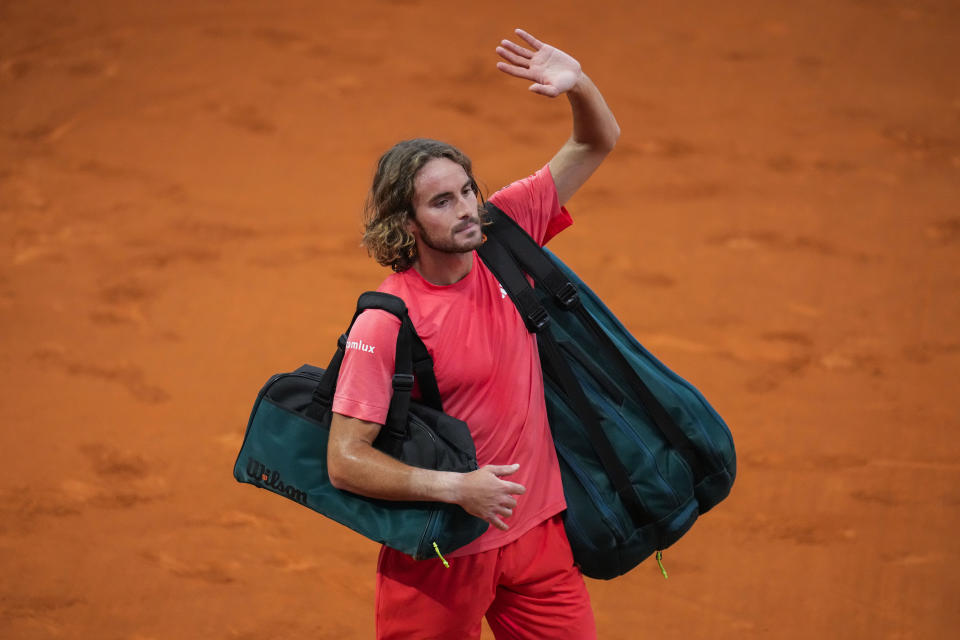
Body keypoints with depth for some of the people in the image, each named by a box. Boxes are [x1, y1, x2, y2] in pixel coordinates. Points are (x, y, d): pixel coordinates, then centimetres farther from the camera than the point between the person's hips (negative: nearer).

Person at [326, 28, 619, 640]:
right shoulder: (384, 324, -18)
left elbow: (596, 143, 3)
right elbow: (345, 461, -19)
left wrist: (578, 85, -18)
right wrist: (455, 487, -25)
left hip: (537, 529, 5)